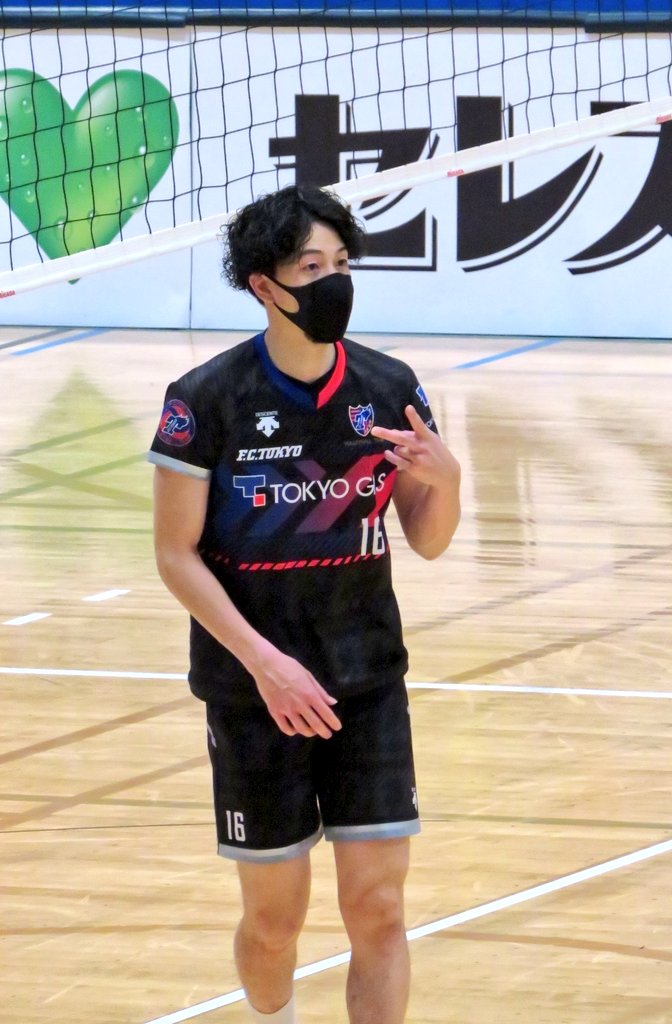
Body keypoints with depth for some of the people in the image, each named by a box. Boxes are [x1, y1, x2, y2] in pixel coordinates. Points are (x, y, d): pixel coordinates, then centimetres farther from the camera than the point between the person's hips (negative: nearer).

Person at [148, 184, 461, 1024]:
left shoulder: (388, 388, -2)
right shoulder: (207, 401, -12)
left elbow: (428, 541, 5)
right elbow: (176, 554, -8)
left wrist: (442, 477, -17)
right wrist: (263, 660, -18)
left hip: (368, 682, 3)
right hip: (254, 692, -2)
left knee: (377, 907, -4)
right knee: (274, 916, 6)